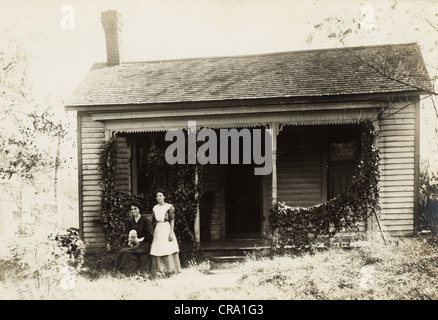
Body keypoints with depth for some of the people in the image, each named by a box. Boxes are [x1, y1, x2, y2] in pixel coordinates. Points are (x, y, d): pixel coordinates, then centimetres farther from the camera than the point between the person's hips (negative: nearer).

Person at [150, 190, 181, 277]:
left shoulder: (169, 207, -2)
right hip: (158, 230, 4)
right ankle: (159, 270, 10)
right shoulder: (155, 208, 11)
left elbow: (172, 220, -6)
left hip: (167, 229, -4)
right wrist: (152, 233, 8)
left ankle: (170, 270, 2)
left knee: (168, 250, -5)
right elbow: (153, 221, 14)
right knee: (157, 251, 2)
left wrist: (171, 232, -13)